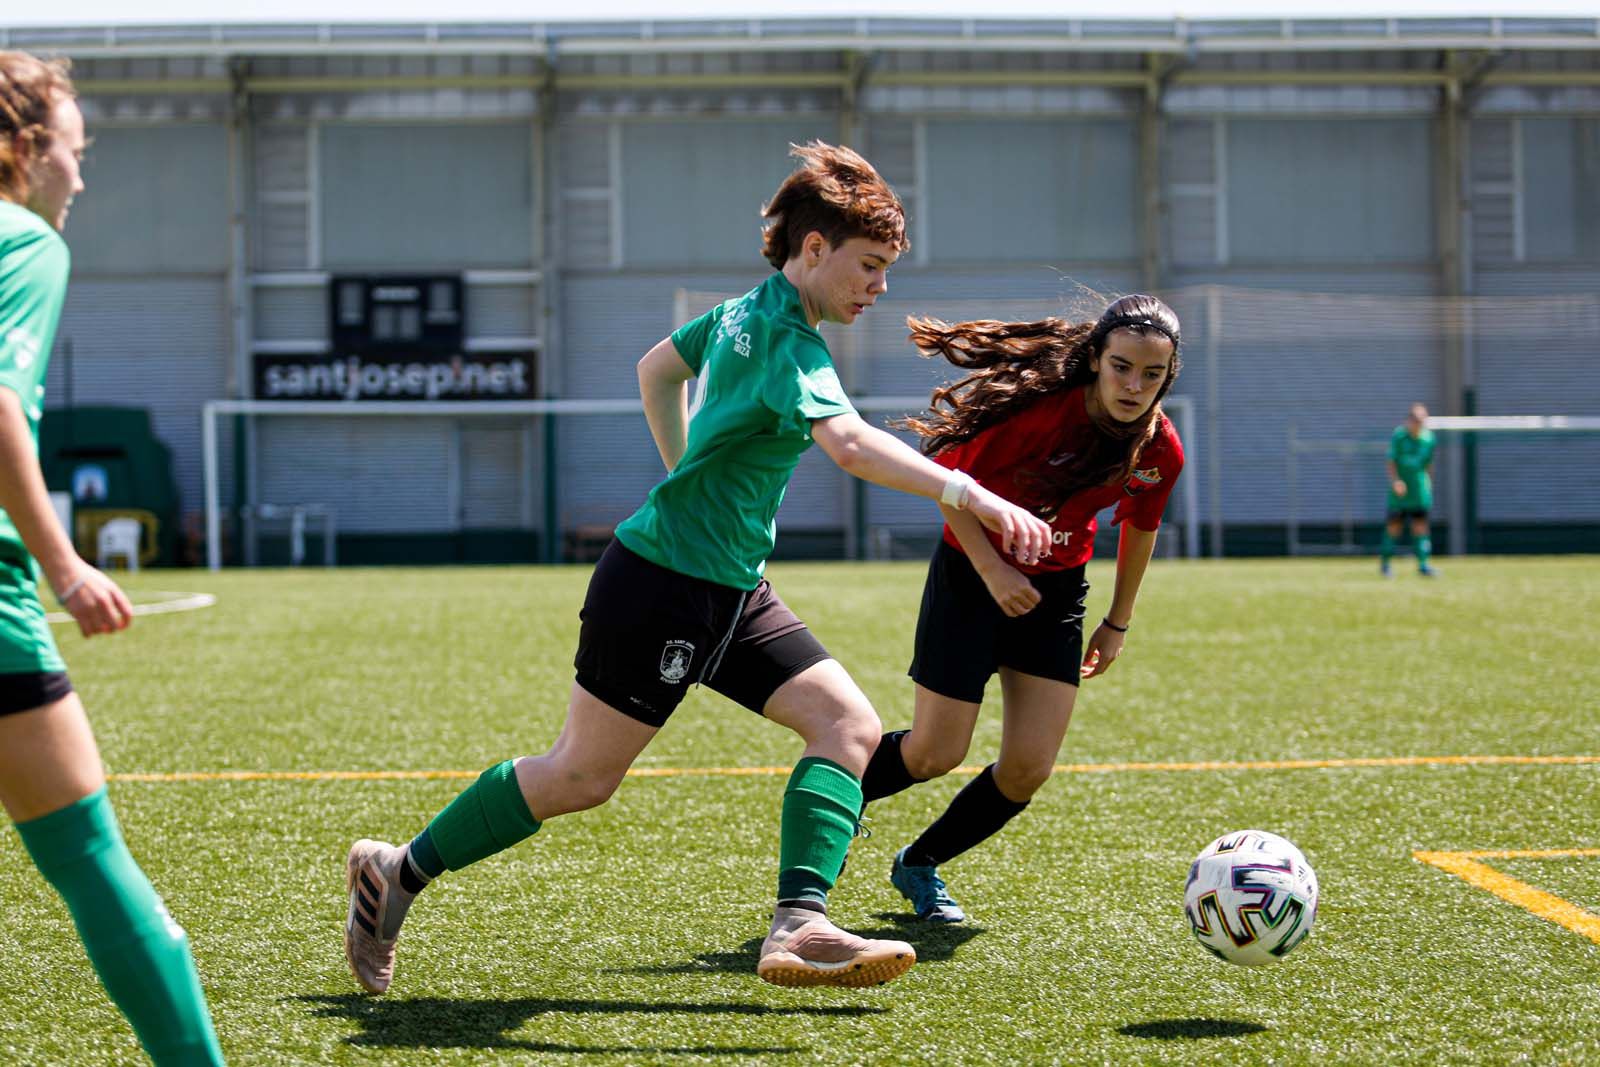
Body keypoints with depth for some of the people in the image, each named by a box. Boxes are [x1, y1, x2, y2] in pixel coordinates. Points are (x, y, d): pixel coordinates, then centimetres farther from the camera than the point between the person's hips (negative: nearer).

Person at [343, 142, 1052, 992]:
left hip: (730, 594, 10)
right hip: (662, 583, -10)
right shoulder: (787, 340, -19)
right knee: (581, 776, 3)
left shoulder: (745, 312, 10)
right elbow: (848, 442, -38)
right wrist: (972, 496, -43)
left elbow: (655, 367, 27)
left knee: (849, 724, -5)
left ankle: (798, 928, -13)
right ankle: (398, 872, 21)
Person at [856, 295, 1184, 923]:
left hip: (1058, 590, 5)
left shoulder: (1161, 451, -12)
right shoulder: (1039, 407, -28)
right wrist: (992, 569, -20)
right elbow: (947, 478, -16)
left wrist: (1117, 623, 16)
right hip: (972, 576, -5)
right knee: (935, 755, -5)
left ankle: (918, 866, 23)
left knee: (1028, 770, -2)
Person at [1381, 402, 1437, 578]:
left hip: (1419, 488, 3)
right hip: (1400, 489, -3)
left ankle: (1423, 564, -3)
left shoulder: (1428, 437, 2)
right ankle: (1386, 563, 14)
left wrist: (1428, 484, 17)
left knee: (1421, 524, -4)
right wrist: (1395, 481, -23)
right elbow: (1390, 462, -10)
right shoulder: (1398, 435, -9)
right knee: (1394, 524, 1)